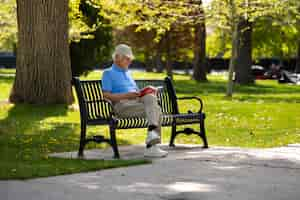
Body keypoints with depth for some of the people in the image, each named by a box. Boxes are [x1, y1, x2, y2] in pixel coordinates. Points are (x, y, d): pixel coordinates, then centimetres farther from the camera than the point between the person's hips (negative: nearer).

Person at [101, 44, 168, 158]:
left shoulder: (128, 73, 32)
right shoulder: (108, 73, 10)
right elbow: (106, 95, -4)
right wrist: (126, 95, -15)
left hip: (137, 101, 6)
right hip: (122, 104, -6)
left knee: (151, 97, -29)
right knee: (155, 110, -27)